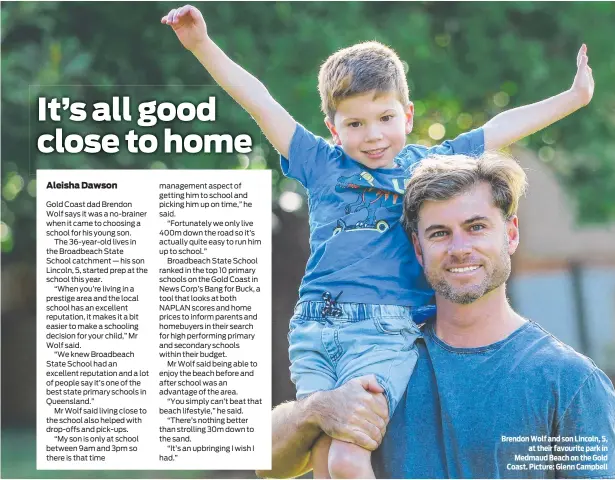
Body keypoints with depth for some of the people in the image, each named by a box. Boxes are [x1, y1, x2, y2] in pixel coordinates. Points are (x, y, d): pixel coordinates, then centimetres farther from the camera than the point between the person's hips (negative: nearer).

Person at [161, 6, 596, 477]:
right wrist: (202, 45, 6)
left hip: (386, 332, -2)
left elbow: (501, 128, 23)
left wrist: (574, 97, 27)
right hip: (314, 330, 2)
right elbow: (259, 101, 12)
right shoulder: (320, 164, 16)